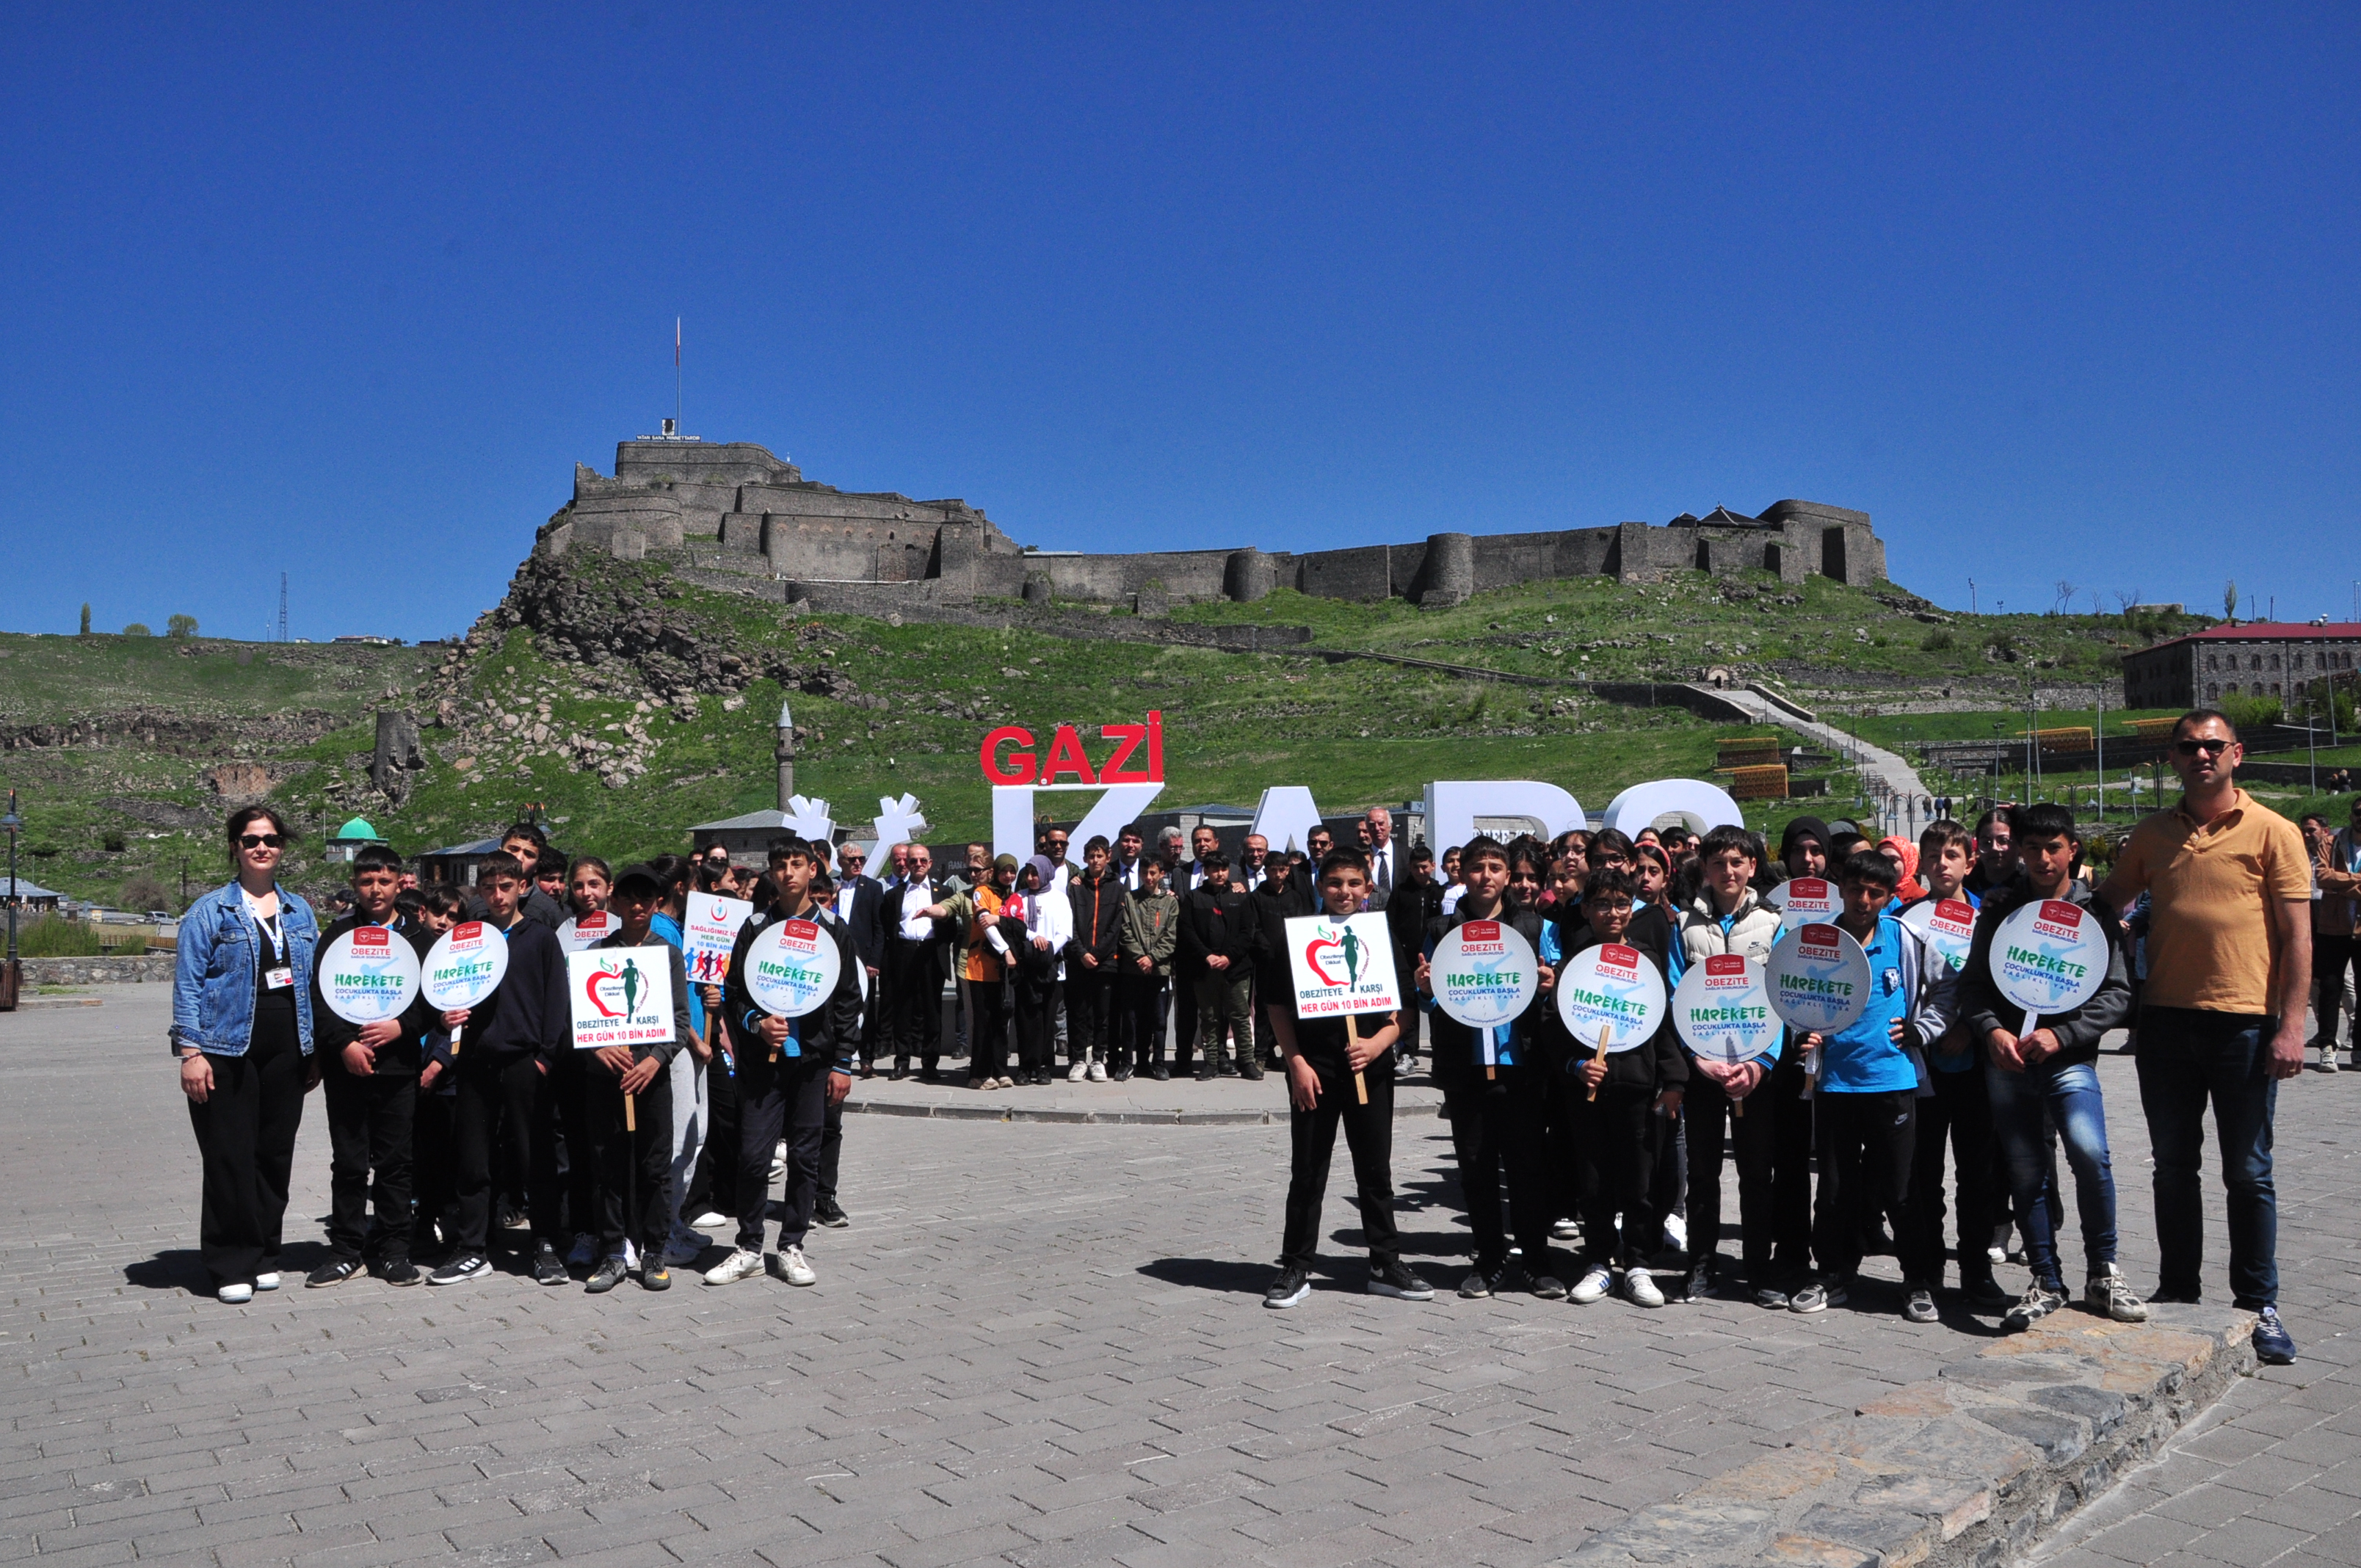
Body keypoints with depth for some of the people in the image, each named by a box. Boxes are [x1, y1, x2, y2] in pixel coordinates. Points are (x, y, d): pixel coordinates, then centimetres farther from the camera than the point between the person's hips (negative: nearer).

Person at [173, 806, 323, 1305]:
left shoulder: (299, 910, 13)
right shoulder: (210, 911, 0)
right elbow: (188, 984, -3)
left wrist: (315, 1051, 11)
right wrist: (190, 1051, -11)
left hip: (286, 1052, 4)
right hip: (227, 1052, -4)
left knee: (276, 1153, 7)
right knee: (230, 1158, -2)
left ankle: (264, 1256, 19)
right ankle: (232, 1267, 7)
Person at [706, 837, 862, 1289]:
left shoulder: (833, 930, 4)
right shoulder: (755, 928, 6)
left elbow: (849, 1001, 5)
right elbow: (733, 992, 9)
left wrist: (842, 1063, 0)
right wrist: (757, 1023, -11)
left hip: (813, 1060, 0)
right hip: (762, 1060, 0)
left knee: (805, 1157, 5)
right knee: (753, 1155, -3)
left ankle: (791, 1247, 17)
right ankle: (749, 1249, 10)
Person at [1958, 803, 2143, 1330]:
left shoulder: (2094, 911, 3)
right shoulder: (1999, 908, 9)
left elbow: (2116, 992, -1)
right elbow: (1973, 983, 8)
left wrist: (2062, 1035, -13)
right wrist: (1991, 1031, -11)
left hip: (2069, 1058, -2)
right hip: (2006, 1059, 2)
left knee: (2090, 1154, -21)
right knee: (2024, 1172, 4)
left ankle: (2103, 1274, -2)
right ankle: (2046, 1282, 18)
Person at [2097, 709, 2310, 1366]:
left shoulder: (2272, 832, -2)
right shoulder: (2152, 834, 9)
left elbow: (2297, 934, -5)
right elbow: (2106, 901, 22)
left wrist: (2291, 1025, -11)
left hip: (2245, 1023, -3)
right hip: (2166, 1018, 4)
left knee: (2247, 1171, 4)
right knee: (2173, 1164, 11)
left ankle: (2258, 1305, 17)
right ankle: (2177, 1290, 23)